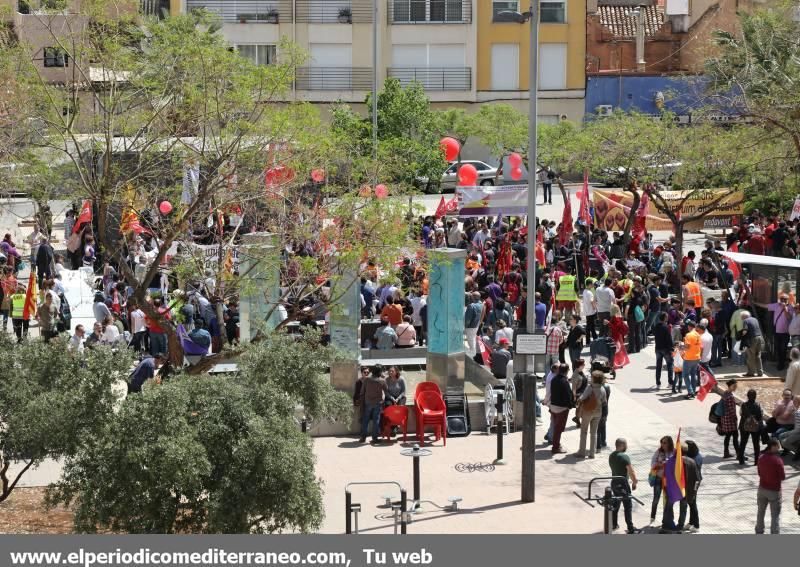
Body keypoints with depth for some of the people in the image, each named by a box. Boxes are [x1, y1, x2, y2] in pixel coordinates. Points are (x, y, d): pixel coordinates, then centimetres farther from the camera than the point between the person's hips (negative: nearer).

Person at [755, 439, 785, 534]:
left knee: (760, 512, 21)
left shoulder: (761, 459, -3)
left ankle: (759, 532, 33)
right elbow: (783, 477, -15)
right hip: (774, 491, -6)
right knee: (775, 515, 3)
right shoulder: (777, 461, -22)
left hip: (762, 489, 6)